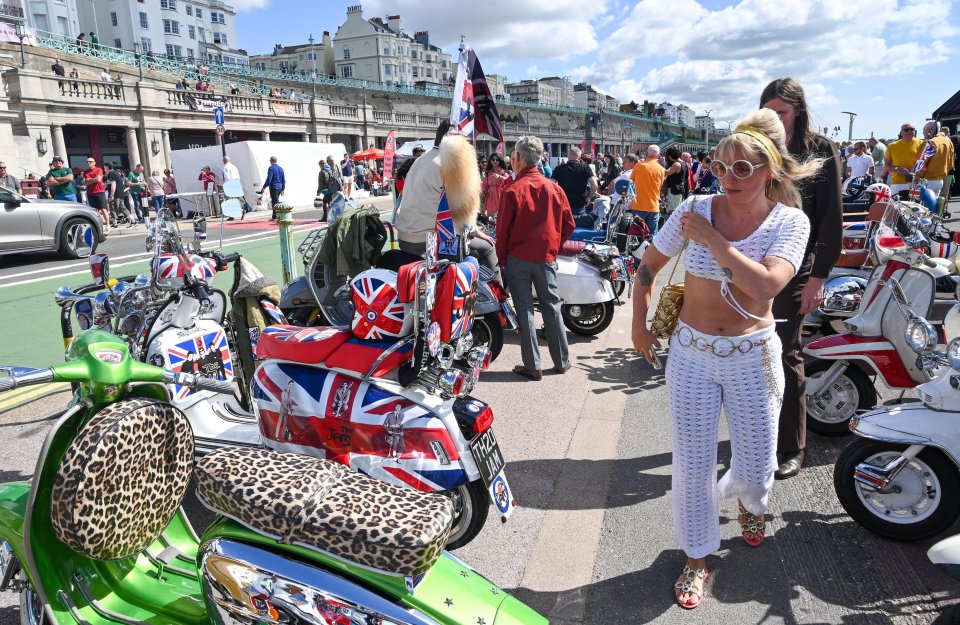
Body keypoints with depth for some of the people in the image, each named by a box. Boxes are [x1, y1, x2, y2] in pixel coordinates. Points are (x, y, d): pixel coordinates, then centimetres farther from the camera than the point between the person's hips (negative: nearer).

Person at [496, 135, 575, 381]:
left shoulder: (511, 190, -12)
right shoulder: (553, 188, 0)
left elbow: (503, 229, -9)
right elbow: (568, 224, 3)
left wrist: (501, 258, 3)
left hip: (518, 258, -3)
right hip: (546, 258, 3)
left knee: (524, 310, 5)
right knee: (551, 308, 14)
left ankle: (532, 366, 10)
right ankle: (562, 361, 22)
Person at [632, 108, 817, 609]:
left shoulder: (790, 221, -10)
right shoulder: (695, 210, -8)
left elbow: (765, 285, -28)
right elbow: (648, 266, 5)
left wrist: (709, 237, -24)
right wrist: (640, 323, 4)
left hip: (752, 356, 0)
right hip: (690, 353, 1)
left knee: (757, 466, 11)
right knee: (692, 462, 7)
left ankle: (746, 499, 52)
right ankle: (697, 558, 31)